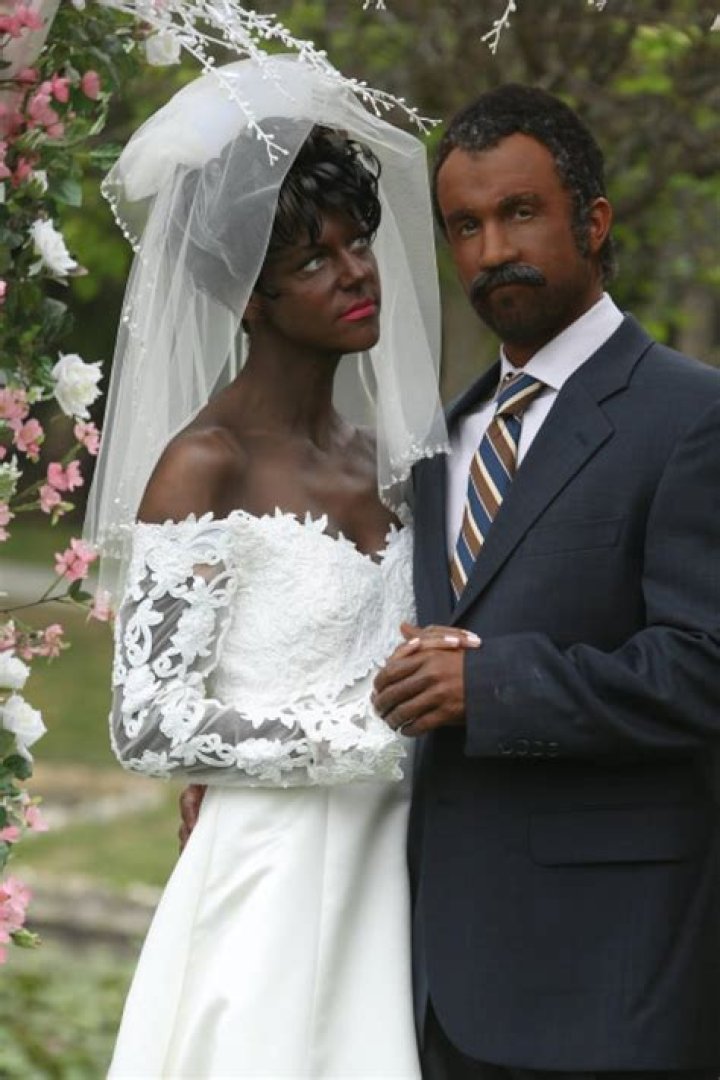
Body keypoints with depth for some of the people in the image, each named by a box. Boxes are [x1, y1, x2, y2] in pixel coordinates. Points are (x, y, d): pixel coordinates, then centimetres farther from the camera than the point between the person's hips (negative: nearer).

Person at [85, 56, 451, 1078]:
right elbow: (149, 725, -17)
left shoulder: (374, 459, 12)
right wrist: (377, 720, -16)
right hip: (268, 891, -7)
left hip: (380, 885, 7)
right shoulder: (206, 465, -10)